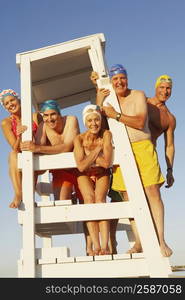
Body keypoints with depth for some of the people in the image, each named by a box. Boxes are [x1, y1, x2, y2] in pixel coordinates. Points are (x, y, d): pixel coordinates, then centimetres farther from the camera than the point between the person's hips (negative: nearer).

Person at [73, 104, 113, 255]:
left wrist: (89, 154, -20)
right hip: (85, 175, 0)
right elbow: (81, 166, -24)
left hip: (102, 174, 0)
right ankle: (96, 246, -31)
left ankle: (105, 245, -33)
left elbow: (107, 162, -25)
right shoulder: (79, 139, -16)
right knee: (89, 197, -28)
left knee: (100, 197, -27)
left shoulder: (106, 135, -17)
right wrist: (97, 150, -21)